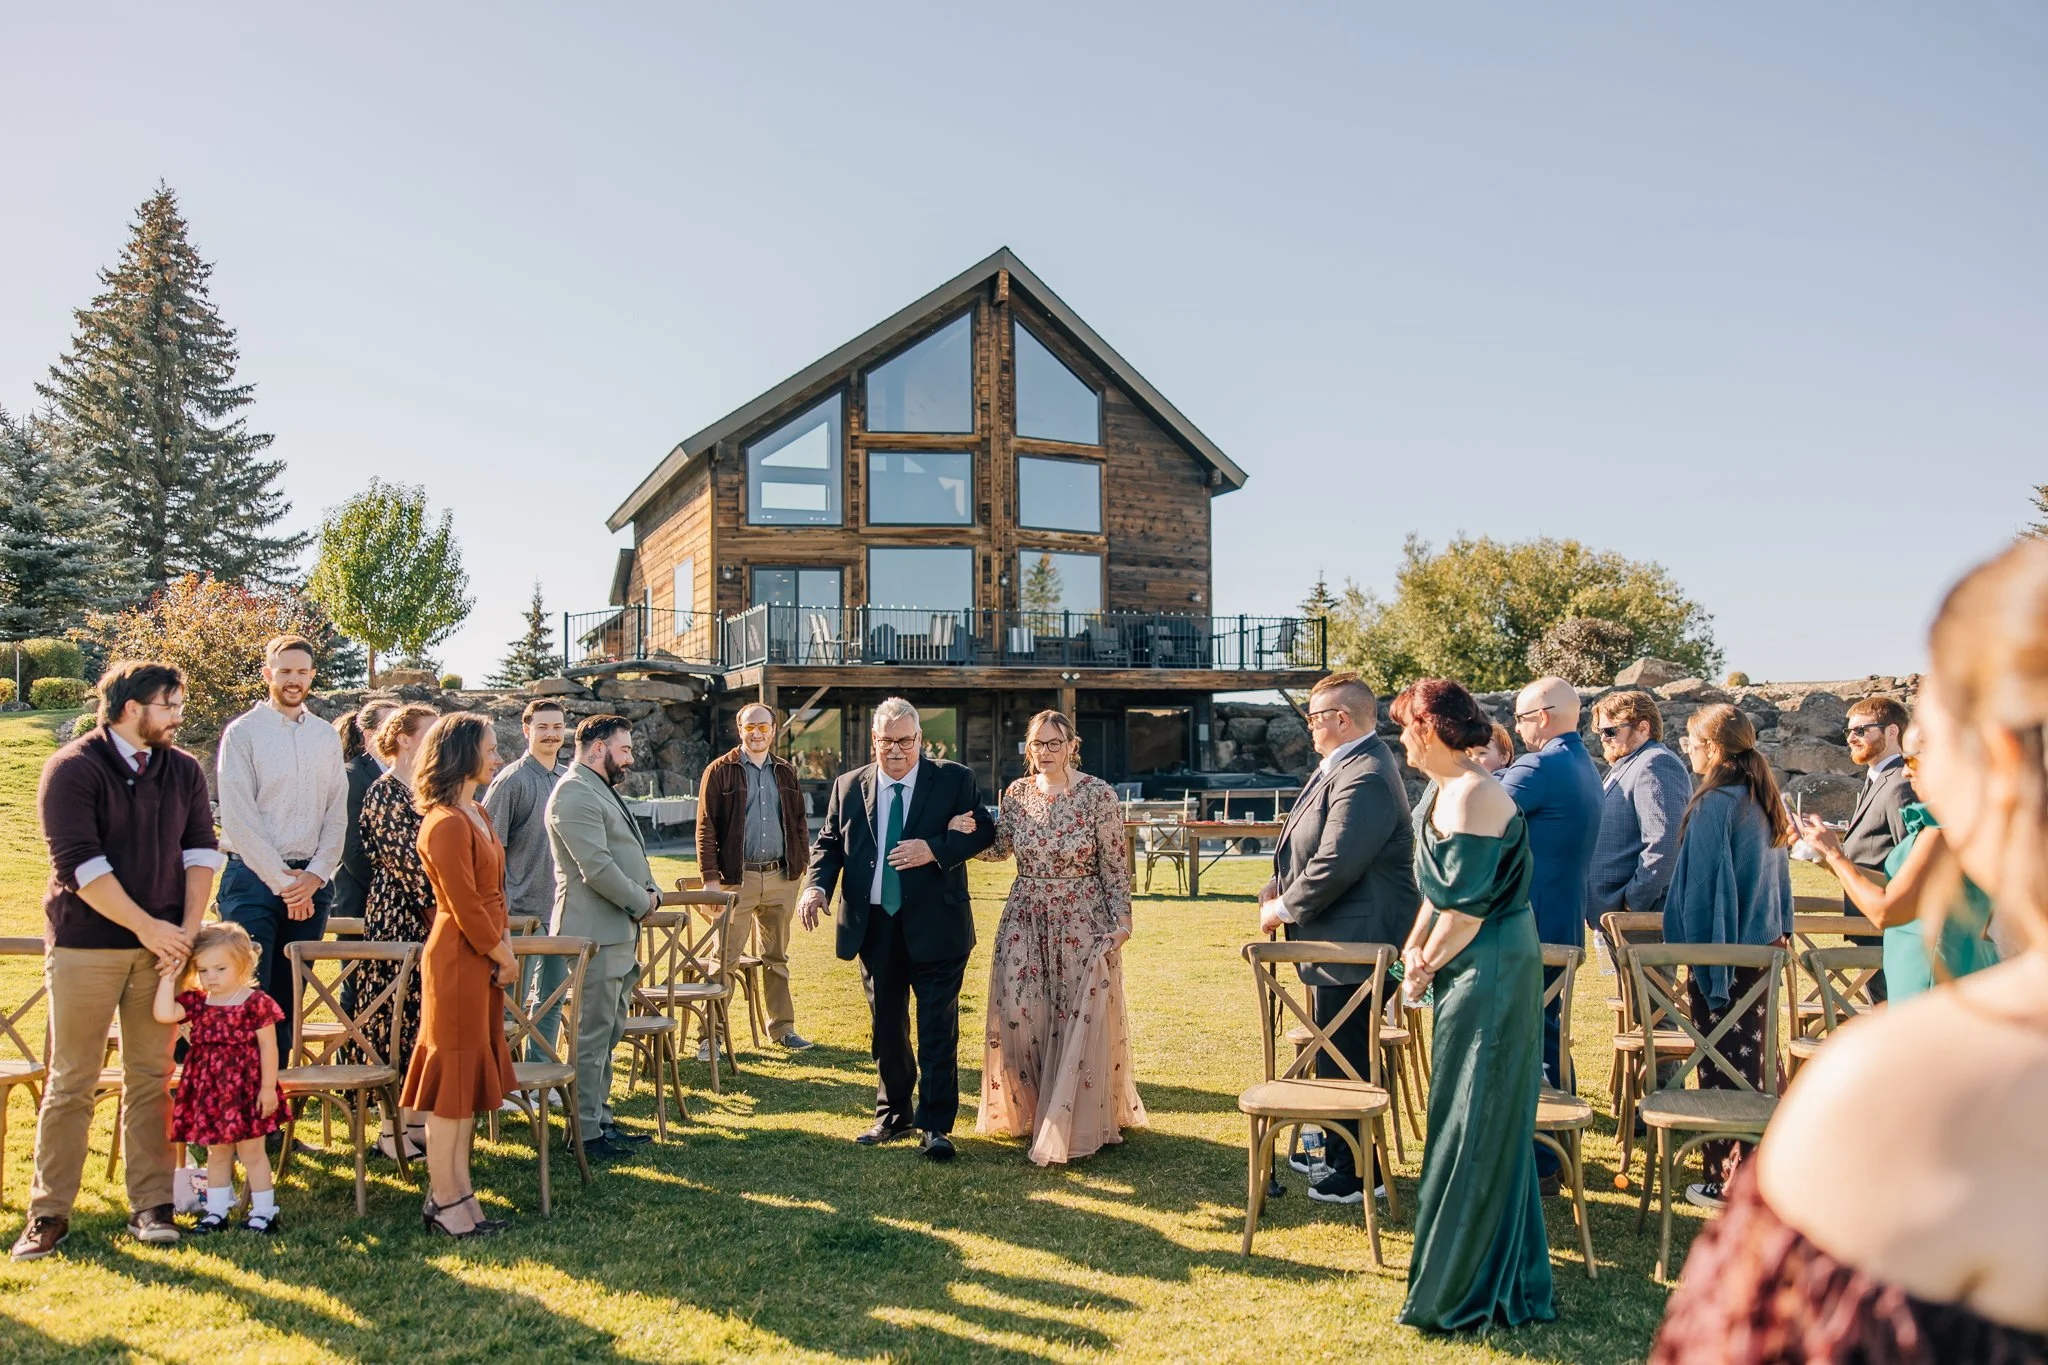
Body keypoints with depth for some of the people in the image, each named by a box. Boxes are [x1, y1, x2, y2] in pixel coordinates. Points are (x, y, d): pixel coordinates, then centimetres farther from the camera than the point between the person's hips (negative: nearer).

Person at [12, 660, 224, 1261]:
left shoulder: (184, 770, 8)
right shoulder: (72, 769, -7)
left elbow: (201, 851, 6)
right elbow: (80, 863, -14)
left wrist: (188, 929, -6)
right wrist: (146, 927, -14)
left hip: (162, 944, 4)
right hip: (85, 946, -4)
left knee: (152, 1079, 6)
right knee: (71, 1083, 3)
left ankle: (151, 1204, 13)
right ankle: (49, 1211, 11)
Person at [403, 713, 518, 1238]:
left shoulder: (477, 815, 14)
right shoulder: (447, 823, -18)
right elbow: (465, 906, -19)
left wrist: (504, 946, 4)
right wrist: (504, 957, -9)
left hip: (482, 959, 10)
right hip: (457, 959, -10)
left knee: (471, 1076, 14)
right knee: (453, 1076, -2)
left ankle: (457, 1191, 23)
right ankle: (445, 1201, 8)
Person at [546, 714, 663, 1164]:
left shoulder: (601, 790, 19)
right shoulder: (575, 794, -15)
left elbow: (629, 854, 23)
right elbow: (597, 868, -22)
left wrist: (652, 892, 6)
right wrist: (641, 902, -11)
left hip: (619, 931, 11)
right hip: (597, 932, -11)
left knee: (609, 1032, 16)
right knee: (594, 1035, -4)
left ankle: (601, 1118, 25)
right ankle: (587, 1135, 3)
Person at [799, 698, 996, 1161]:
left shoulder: (954, 779, -1)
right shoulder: (848, 787, 7)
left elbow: (984, 830, -4)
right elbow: (828, 842, 9)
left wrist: (934, 849, -18)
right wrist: (816, 886, -9)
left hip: (935, 926, -3)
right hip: (874, 926, 4)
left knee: (938, 1028, -2)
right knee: (886, 1027, 15)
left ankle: (935, 1126, 7)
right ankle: (893, 1115, 30)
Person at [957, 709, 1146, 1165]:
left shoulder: (1099, 795, -9)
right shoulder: (1017, 793, 2)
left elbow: (1115, 866, -6)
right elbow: (1000, 849, 13)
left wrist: (1120, 921, -10)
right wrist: (967, 835, -6)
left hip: (1082, 921, -3)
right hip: (1025, 918, 4)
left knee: (1081, 1019, -1)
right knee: (1020, 1011, 1)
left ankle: (1081, 1125, 14)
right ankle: (1034, 1109, 23)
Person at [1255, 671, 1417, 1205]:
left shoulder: (1364, 778, -24)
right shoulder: (1343, 765, 12)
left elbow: (1335, 865, -27)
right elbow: (1313, 847, 20)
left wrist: (1284, 909, -14)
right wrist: (1279, 888, 6)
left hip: (1352, 944, -11)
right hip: (1336, 937, 11)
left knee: (1345, 1059, -1)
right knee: (1337, 1055, 21)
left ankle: (1358, 1175, 12)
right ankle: (1342, 1156, 35)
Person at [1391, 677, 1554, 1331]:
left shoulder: (1474, 797, -21)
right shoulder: (1443, 790, 10)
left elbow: (1468, 906, -21)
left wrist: (1426, 967, -10)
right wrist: (1415, 948, 8)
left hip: (1490, 976, -10)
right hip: (1469, 973, 10)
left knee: (1475, 1124, -1)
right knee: (1467, 1117, 18)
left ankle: (1467, 1288, 12)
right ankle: (1491, 1273, 33)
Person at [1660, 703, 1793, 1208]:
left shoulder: (1714, 804, -18)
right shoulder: (1767, 800, 7)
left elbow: (1701, 888, -16)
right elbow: (1779, 874, 15)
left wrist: (1703, 970, -12)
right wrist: (1779, 930, 22)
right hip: (1765, 944, 8)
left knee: (1721, 1062, 1)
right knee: (1752, 1051, 18)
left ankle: (1726, 1182, 9)